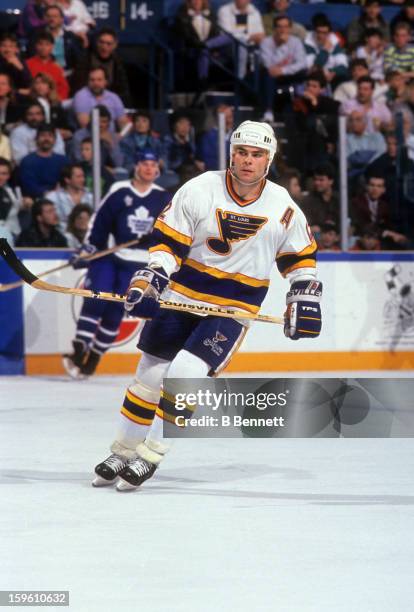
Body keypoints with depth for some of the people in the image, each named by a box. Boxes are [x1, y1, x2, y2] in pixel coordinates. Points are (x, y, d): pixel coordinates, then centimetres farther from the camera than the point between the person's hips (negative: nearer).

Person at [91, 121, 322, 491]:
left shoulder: (284, 208, -6)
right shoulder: (199, 190, -10)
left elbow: (300, 255, 9)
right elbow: (167, 240, -5)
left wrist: (304, 298, 1)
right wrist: (150, 279, -18)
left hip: (234, 306, -1)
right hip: (182, 294, 2)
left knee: (185, 374, -18)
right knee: (150, 375, 7)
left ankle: (150, 456, -4)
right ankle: (123, 452, 26)